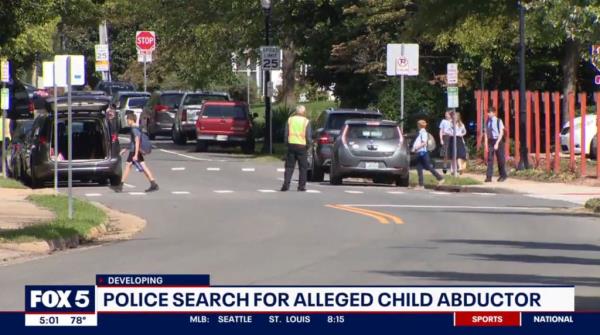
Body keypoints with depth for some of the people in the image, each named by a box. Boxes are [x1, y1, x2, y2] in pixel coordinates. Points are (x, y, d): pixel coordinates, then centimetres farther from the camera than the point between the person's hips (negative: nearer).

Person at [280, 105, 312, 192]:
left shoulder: (290, 120, 6)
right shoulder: (306, 121, -2)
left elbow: (286, 133, 5)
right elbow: (308, 136, -5)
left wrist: (287, 143, 12)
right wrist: (308, 146, 7)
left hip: (291, 145, 2)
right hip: (302, 146, -2)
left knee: (289, 166, 6)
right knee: (303, 167, 6)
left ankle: (286, 184, -6)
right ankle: (301, 186, 3)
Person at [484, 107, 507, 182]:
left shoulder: (498, 121, -9)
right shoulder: (488, 122, 4)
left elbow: (501, 133, -11)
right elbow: (486, 133, 6)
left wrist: (497, 143, -18)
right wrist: (486, 143, -2)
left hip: (498, 141, -4)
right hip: (490, 141, 4)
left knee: (500, 159, 6)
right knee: (490, 159, -1)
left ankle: (503, 176, 19)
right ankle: (488, 177, -3)